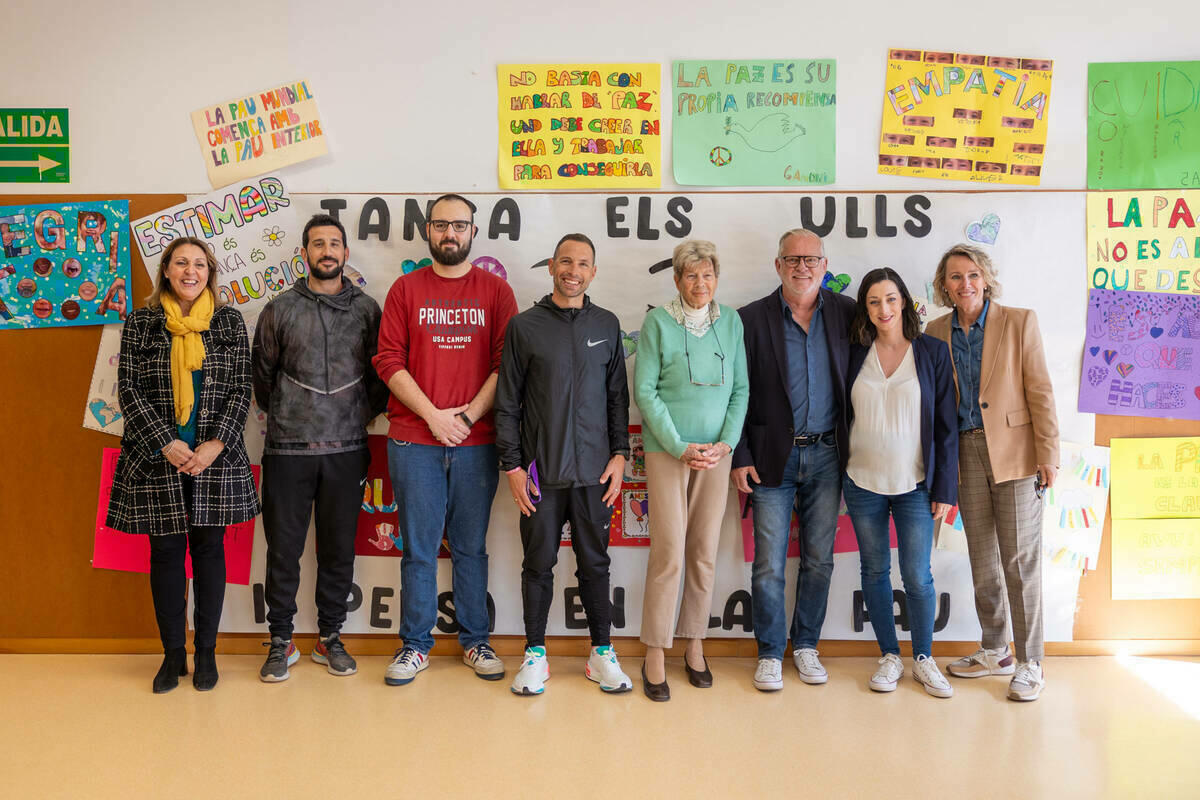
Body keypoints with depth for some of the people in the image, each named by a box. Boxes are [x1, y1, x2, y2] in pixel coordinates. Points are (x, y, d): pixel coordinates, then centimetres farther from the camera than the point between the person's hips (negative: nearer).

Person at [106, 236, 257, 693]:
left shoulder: (230, 321, 4)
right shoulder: (140, 323, 3)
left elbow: (241, 389, 0)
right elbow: (129, 391, -1)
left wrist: (217, 443, -12)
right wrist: (166, 444, -12)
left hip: (216, 458, 0)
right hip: (157, 458, 0)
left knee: (209, 548, 7)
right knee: (165, 552, 6)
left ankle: (206, 652, 20)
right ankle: (173, 654, 20)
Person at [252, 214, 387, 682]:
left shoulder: (366, 309, 6)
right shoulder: (280, 309, 4)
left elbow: (380, 373, 10)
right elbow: (261, 373, 12)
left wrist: (365, 415, 6)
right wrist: (281, 416, 12)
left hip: (346, 450, 1)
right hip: (287, 450, -1)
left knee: (339, 548, 8)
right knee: (283, 548, 4)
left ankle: (330, 638, 22)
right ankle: (281, 642, 18)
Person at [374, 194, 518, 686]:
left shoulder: (495, 291, 7)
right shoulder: (406, 289, 7)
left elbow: (506, 364, 0)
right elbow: (389, 361, 0)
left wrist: (468, 415, -10)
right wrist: (433, 415, -9)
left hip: (476, 442, 0)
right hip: (414, 441, 0)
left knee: (471, 547, 9)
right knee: (419, 548, 5)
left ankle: (475, 641, 21)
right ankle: (415, 645, 17)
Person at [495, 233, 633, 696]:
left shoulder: (606, 325, 9)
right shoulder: (524, 326, 2)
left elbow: (618, 397, 11)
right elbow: (507, 403, 2)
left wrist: (619, 454, 2)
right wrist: (512, 465, -3)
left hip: (595, 470, 1)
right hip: (541, 471, -1)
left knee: (595, 564, 9)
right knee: (539, 565, 7)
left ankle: (602, 653, 21)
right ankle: (535, 654, 20)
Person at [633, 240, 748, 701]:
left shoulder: (731, 322, 7)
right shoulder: (658, 322, -4)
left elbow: (741, 388, 9)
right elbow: (645, 391, -6)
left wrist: (726, 442, -4)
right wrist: (680, 447, -11)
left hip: (716, 451, 3)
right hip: (667, 449, -3)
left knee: (705, 552, 8)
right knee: (669, 552, -5)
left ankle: (695, 647, 22)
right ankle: (655, 657, 6)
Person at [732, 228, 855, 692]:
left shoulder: (847, 314, 4)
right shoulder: (751, 319, -2)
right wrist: (740, 458, -6)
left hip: (826, 455, 2)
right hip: (773, 457, -2)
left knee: (818, 559, 11)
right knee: (769, 564, 2)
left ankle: (806, 645, 27)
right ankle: (770, 654, 17)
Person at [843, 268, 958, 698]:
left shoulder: (933, 352, -2)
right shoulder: (855, 353, 2)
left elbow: (946, 424, -2)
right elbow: (841, 414, 8)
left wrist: (945, 487, -5)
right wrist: (837, 476, 4)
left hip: (915, 484, -2)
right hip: (863, 482, 2)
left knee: (917, 575, 0)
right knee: (874, 570, 9)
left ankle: (924, 659, 20)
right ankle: (889, 657, 24)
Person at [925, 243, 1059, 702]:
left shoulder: (1019, 321, -3)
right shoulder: (936, 332, 7)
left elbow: (1039, 391, -5)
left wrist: (1048, 454, -9)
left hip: (1015, 452, -4)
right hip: (965, 454, 4)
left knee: (1020, 559, -2)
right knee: (982, 561, 12)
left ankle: (1029, 664, 10)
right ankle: (995, 652, 26)